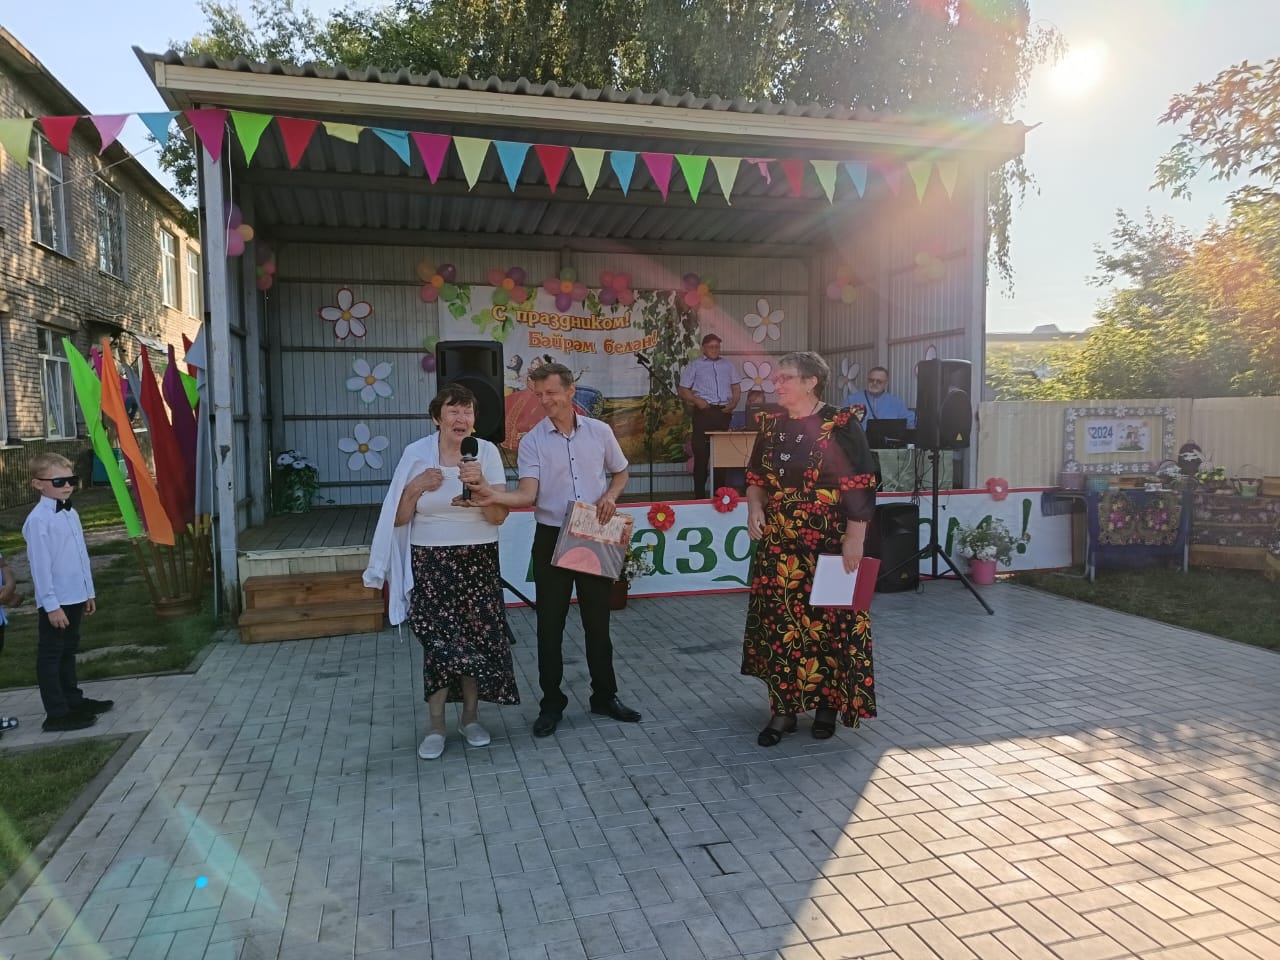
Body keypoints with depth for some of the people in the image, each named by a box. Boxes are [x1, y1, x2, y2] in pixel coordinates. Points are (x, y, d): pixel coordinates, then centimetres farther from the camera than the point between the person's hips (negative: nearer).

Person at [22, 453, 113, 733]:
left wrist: (88, 592, 17)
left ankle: (73, 699, 33)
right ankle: (57, 714, 6)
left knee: (68, 650, 20)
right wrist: (51, 605, -18)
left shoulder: (71, 514, 9)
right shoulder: (38, 519, -16)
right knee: (50, 656, 2)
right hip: (55, 602, -8)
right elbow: (40, 565, -17)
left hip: (74, 597, 8)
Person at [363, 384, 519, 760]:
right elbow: (398, 519, -1)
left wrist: (479, 482, -23)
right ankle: (435, 724, 15)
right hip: (431, 562, -1)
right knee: (439, 640, 0)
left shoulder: (487, 452, -3)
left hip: (478, 560, 1)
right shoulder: (416, 454, -3)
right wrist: (415, 488, -17)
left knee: (477, 636, 4)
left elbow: (499, 517, -7)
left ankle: (470, 716, 23)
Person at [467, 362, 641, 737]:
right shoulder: (532, 441, -4)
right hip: (552, 538, -1)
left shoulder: (599, 431, 2)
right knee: (550, 624, 4)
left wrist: (611, 495, -5)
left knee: (597, 620, 11)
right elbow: (528, 494, -16)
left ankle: (605, 696, 26)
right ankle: (551, 703, 19)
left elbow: (620, 472, 16)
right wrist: (496, 496, -35)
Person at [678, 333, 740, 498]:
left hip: (724, 412, 3)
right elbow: (682, 389, 5)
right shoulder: (695, 366, 9)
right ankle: (699, 494, 0)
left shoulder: (728, 364, 19)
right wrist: (697, 400, -12)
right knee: (701, 453, -5)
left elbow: (736, 386, 18)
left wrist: (734, 401, -2)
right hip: (704, 412, -3)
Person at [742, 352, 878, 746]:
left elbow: (860, 487, -11)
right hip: (778, 545, 5)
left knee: (828, 622, 5)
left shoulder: (840, 426, -9)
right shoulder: (770, 427, 7)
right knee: (778, 624, 4)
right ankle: (783, 708, 15)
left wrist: (854, 539, -16)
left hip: (829, 545, -4)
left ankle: (827, 704, 22)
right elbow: (756, 478, 17)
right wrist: (754, 509, -2)